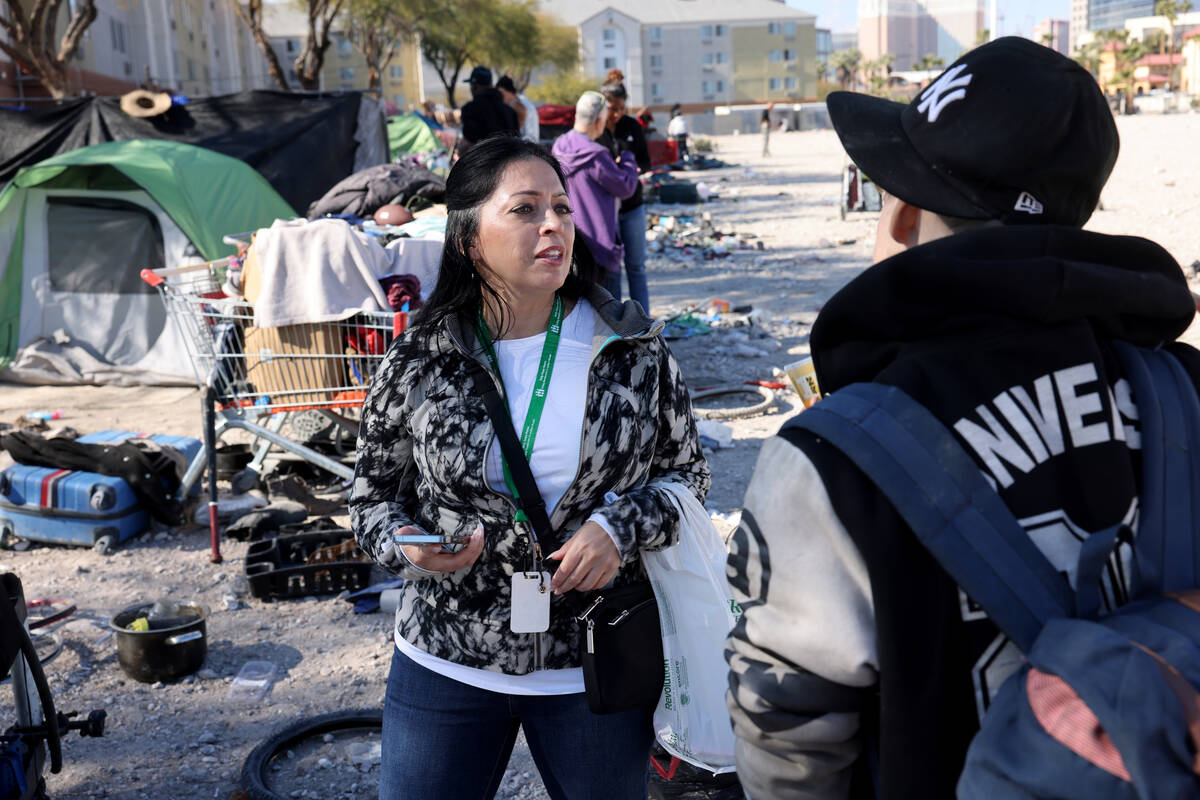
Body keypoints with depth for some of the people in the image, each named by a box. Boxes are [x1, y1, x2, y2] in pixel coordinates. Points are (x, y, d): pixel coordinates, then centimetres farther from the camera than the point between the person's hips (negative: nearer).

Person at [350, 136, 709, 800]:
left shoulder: (633, 348, -5)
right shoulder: (418, 361, -6)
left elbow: (687, 471, 3)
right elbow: (372, 493, 4)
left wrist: (621, 528, -15)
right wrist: (406, 544, -17)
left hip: (595, 665, 1)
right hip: (446, 663, 0)